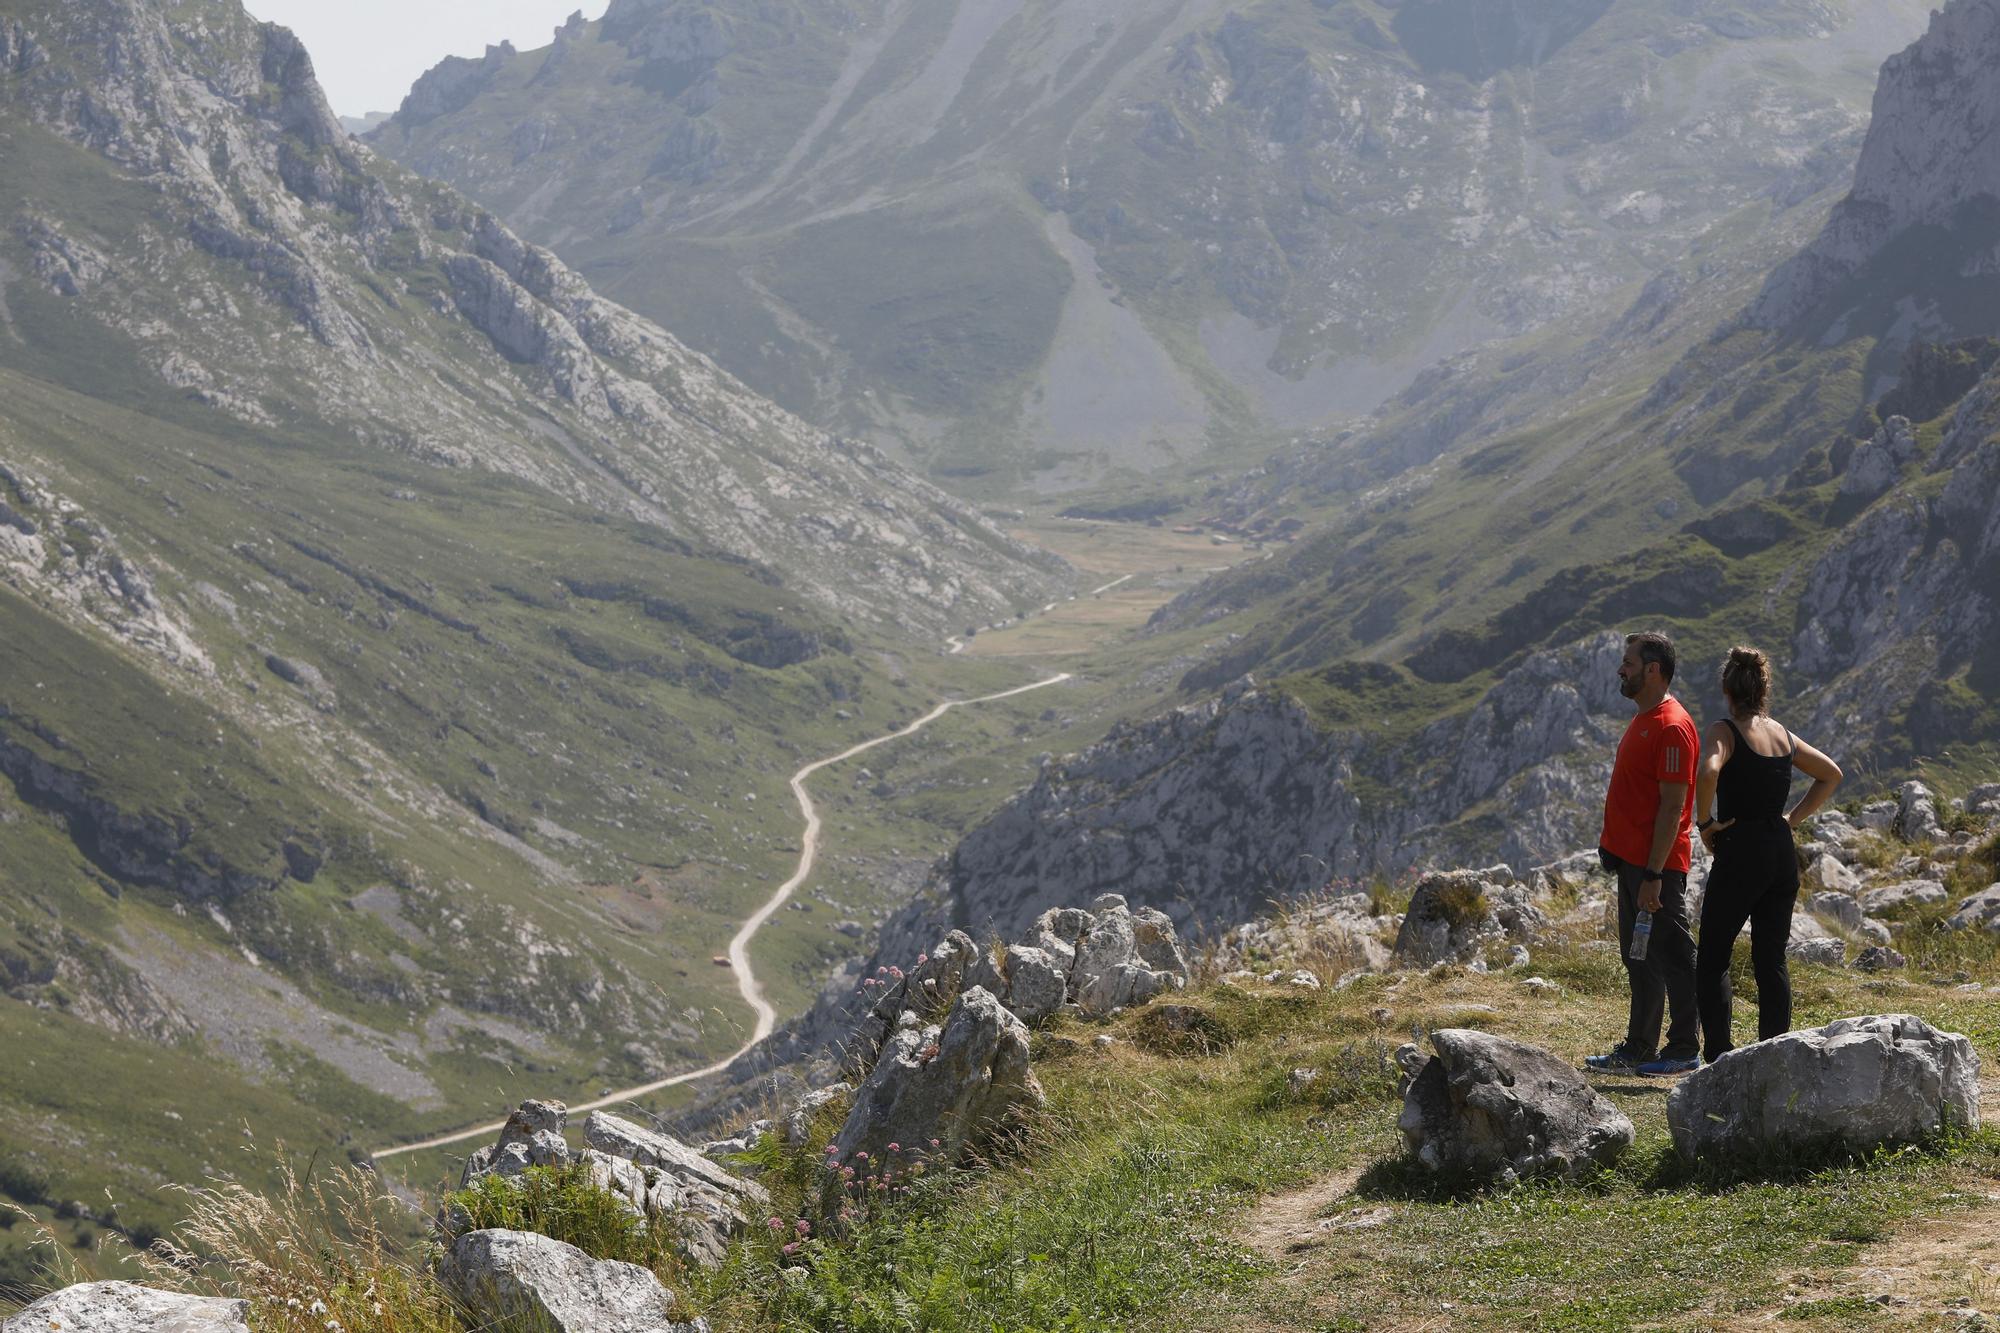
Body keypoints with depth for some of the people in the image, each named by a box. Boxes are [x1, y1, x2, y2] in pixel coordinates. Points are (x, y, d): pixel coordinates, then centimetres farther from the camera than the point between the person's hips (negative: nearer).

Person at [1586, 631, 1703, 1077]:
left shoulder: (1672, 727, -17)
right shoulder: (1644, 719, 14)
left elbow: (1672, 806, -21)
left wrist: (1653, 875, -23)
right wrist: (1612, 844, 19)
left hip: (1657, 864, -10)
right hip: (1632, 858, 10)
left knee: (1671, 956, -2)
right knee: (1639, 960, 15)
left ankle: (1685, 1050, 6)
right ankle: (1639, 1049, 22)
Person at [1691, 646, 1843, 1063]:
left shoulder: (1724, 731, -9)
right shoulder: (1784, 736, 11)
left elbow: (1707, 773, -30)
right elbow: (1831, 774, 22)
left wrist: (1706, 822, -15)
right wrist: (1793, 818, 16)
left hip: (1740, 855, -6)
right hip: (1782, 854, 6)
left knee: (1712, 960, 1)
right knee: (1772, 959, 11)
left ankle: (1718, 1059, -6)